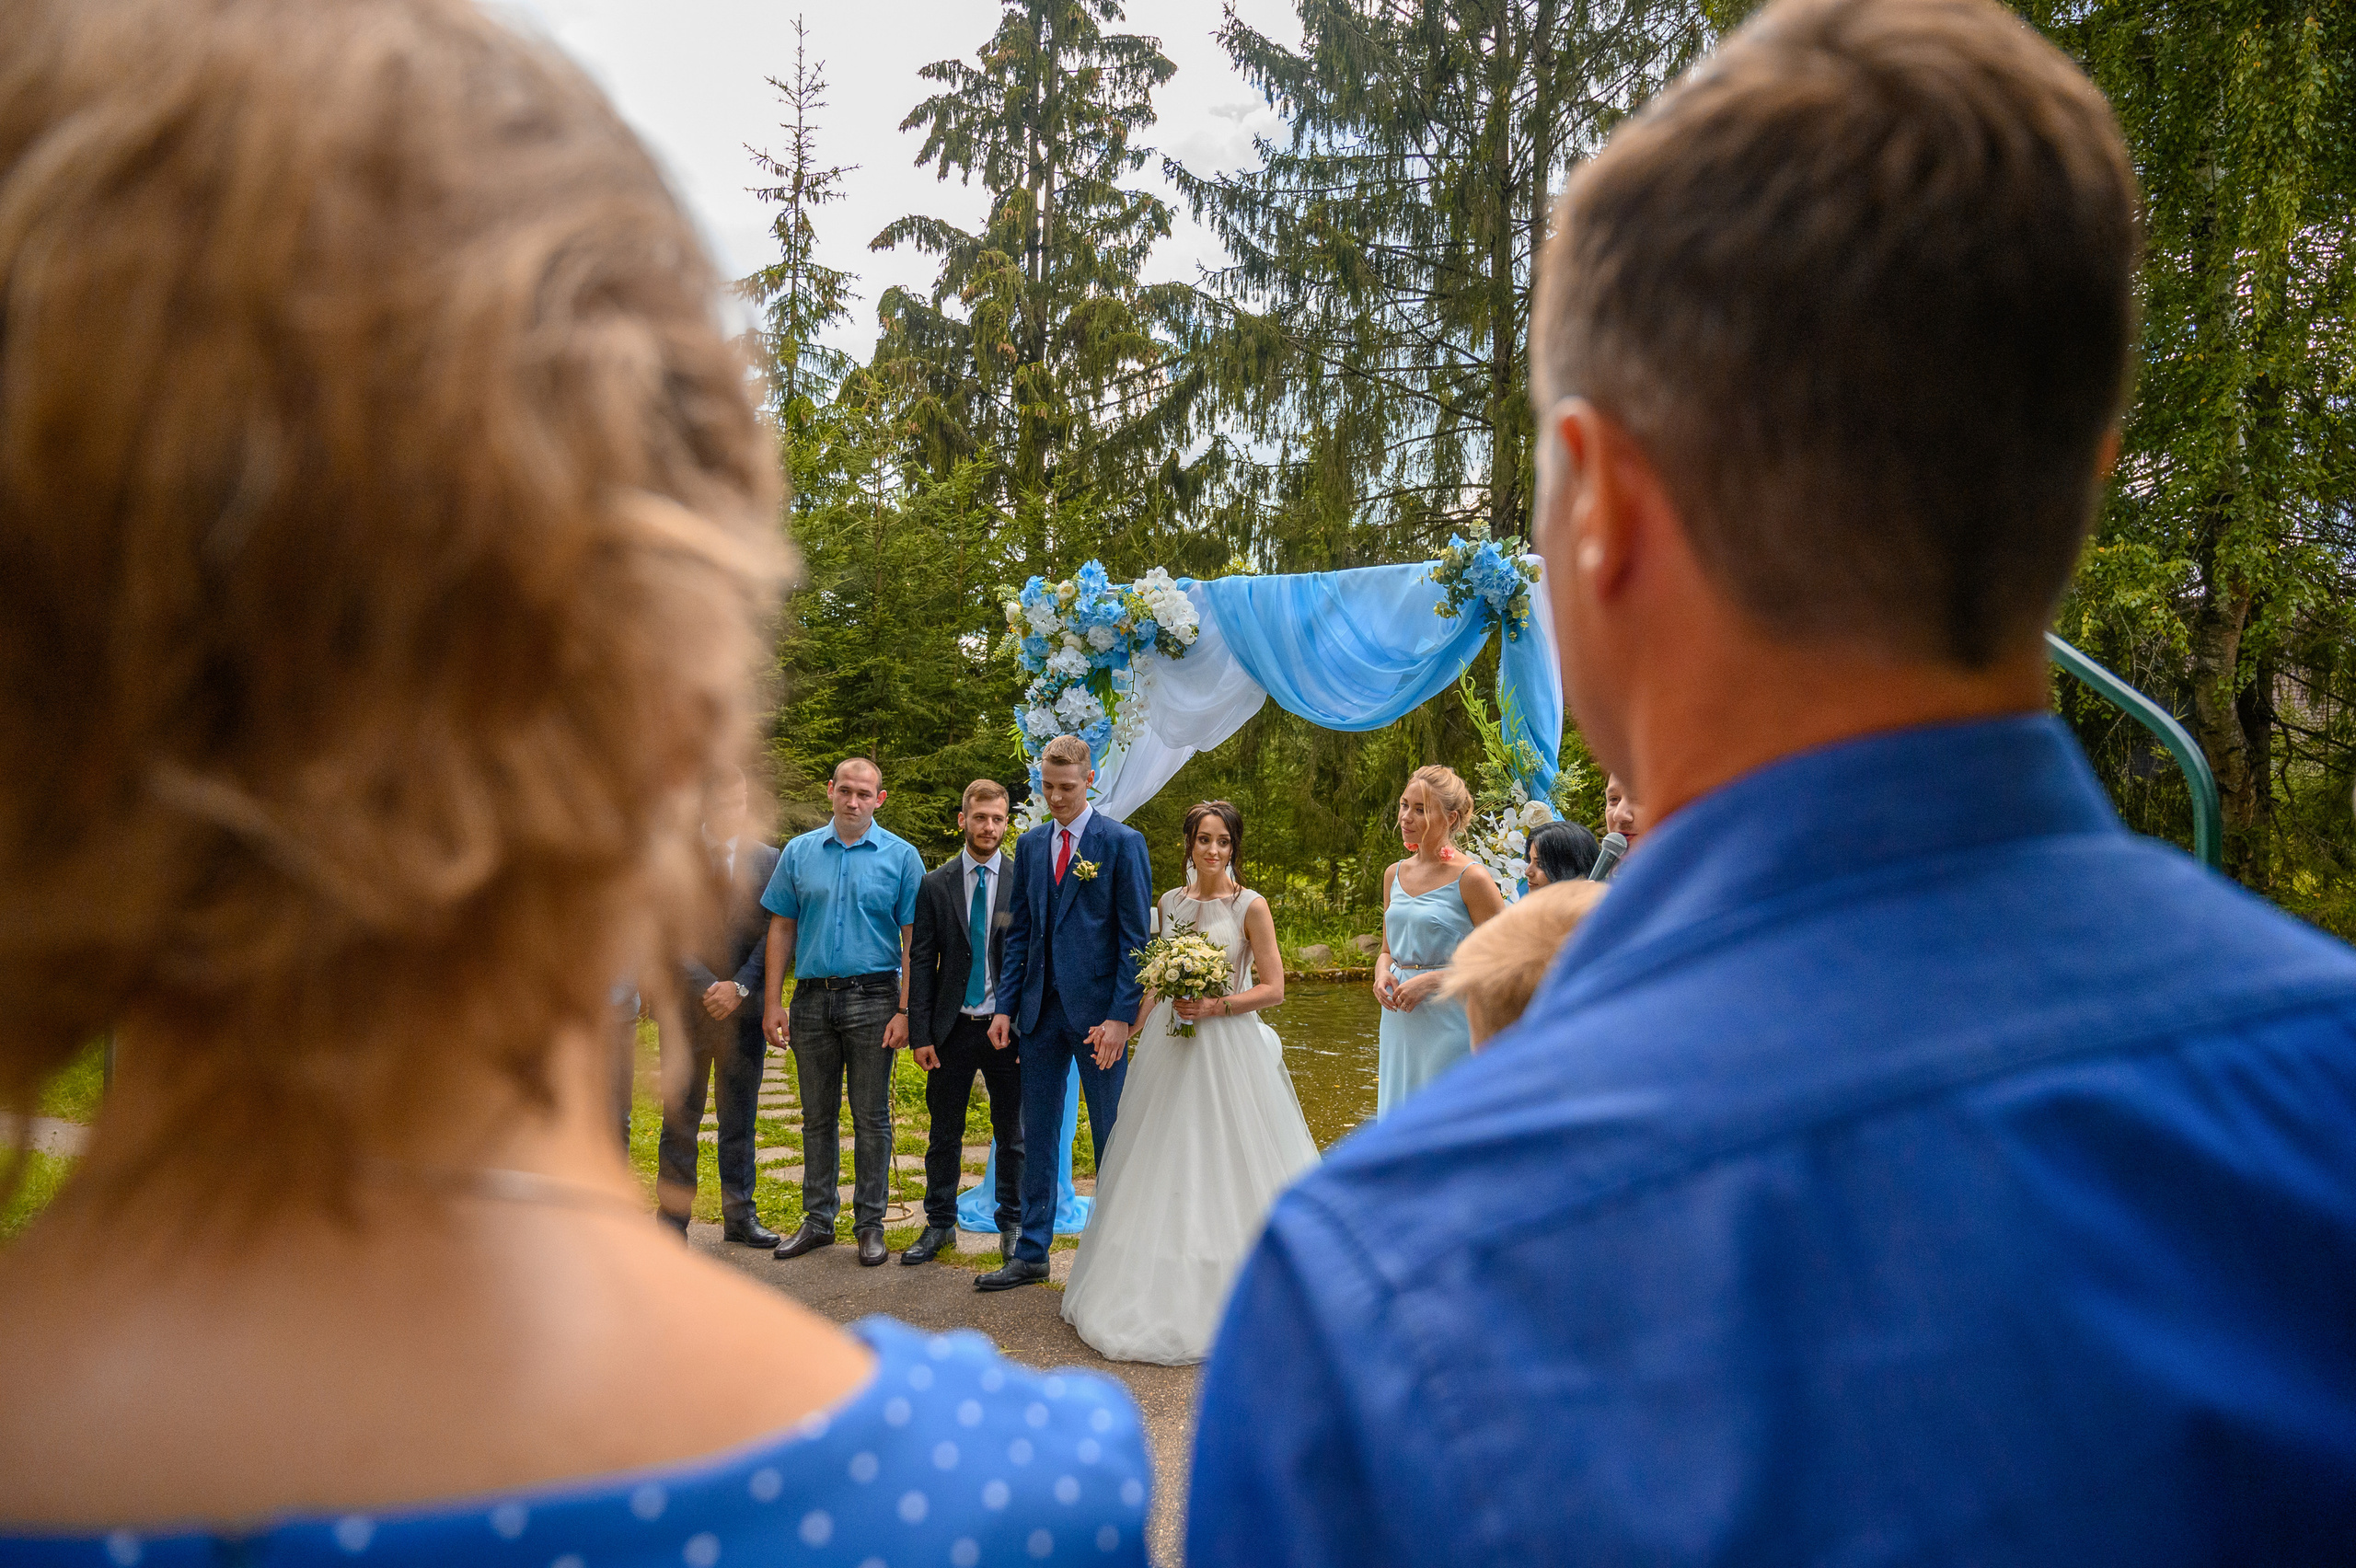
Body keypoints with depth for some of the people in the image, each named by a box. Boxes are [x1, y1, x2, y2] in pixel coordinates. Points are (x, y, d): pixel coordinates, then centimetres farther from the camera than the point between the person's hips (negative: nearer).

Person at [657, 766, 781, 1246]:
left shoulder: (769, 860, 7)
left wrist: (739, 986, -10)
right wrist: (708, 987, -14)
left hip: (745, 1006, 2)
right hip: (688, 1006, -2)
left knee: (740, 1117, 9)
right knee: (680, 1116, 3)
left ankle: (739, 1215, 19)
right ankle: (673, 1217, 11)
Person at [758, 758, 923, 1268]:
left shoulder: (901, 856, -1)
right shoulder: (799, 852, 7)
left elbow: (914, 939, -4)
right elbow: (782, 928, 8)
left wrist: (904, 1010, -11)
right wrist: (772, 1002, 2)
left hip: (872, 999, -3)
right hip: (812, 999, 3)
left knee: (871, 1118, 3)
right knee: (817, 1116, 11)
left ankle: (870, 1224, 13)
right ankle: (818, 1218, 23)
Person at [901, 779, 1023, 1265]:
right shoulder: (935, 886, 2)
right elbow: (920, 963, 1)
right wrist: (920, 1033, -4)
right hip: (952, 1029, 1)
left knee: (1012, 1133, 10)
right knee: (944, 1133, 9)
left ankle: (1012, 1225, 24)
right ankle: (940, 1224, 24)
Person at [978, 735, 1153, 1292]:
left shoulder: (1122, 843, -4)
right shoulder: (1031, 844, 11)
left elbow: (1135, 937, -7)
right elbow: (1019, 931, 14)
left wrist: (1121, 1016, -14)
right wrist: (1006, 1006, 6)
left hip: (1097, 1011, -5)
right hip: (1039, 1010, 5)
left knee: (1111, 1139, 6)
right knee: (1037, 1135, 11)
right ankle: (1031, 1254, 21)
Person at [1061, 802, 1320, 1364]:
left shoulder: (1250, 906, -6)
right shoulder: (1171, 902, 9)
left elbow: (1272, 988, -7)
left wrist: (1215, 1006, -18)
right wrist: (1137, 1029, 14)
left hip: (1227, 1046, -5)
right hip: (1168, 1045, 5)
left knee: (1223, 1165, -2)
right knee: (1164, 1168, 9)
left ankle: (1229, 1295, 11)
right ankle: (1162, 1287, 21)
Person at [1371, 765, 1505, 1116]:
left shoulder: (1470, 878, -9)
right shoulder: (1395, 875, 10)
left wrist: (1432, 981, -17)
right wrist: (1383, 974, -1)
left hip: (1450, 1019, -6)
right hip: (1399, 1023, 6)